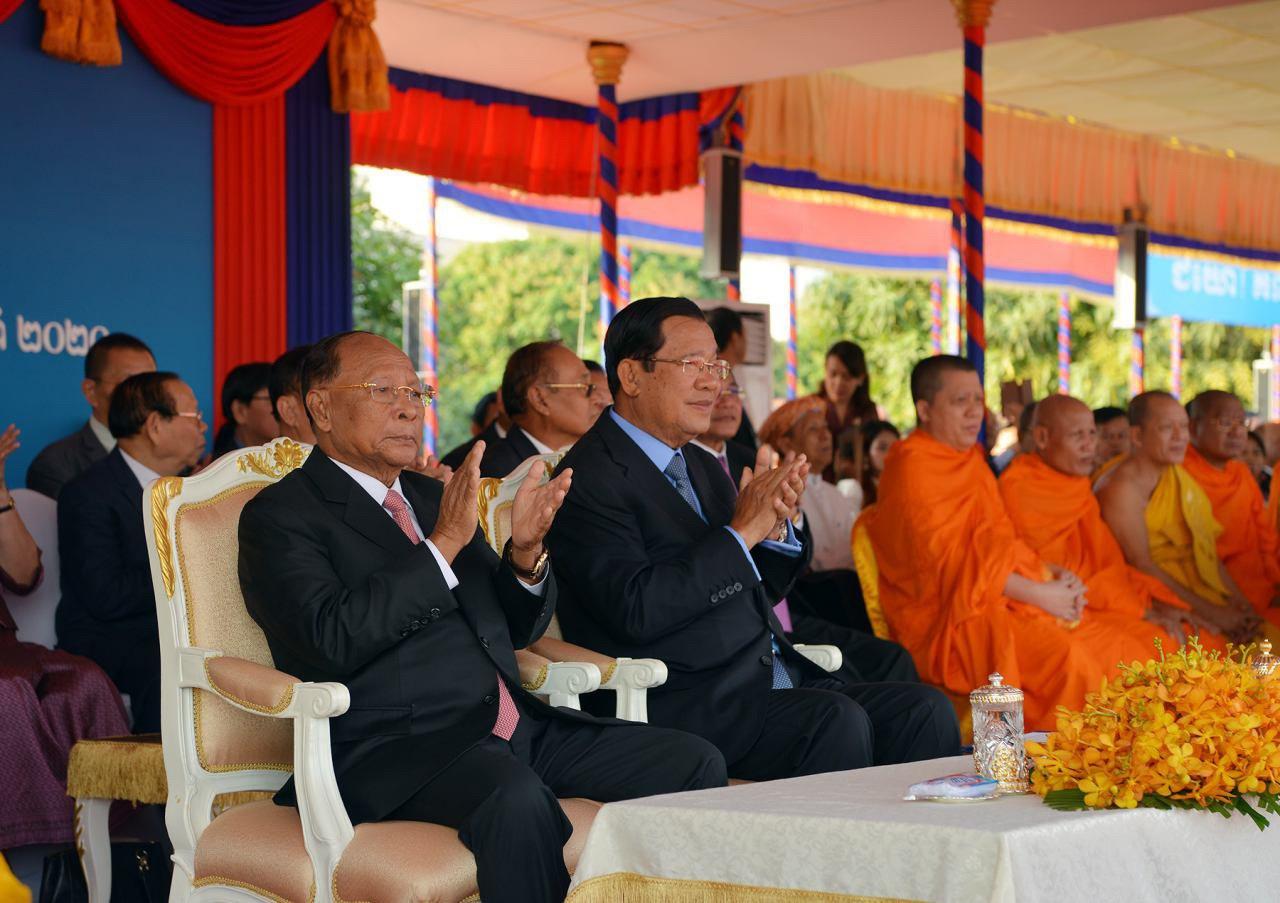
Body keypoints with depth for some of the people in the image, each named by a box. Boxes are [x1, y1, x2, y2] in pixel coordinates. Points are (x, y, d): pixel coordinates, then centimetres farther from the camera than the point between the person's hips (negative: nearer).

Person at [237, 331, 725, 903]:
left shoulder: (431, 495, 23)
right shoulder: (281, 515, 0)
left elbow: (516, 628, 24)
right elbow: (333, 641, -17)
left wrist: (526, 552, 2)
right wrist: (443, 543, -18)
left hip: (515, 726, 8)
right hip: (394, 746, -7)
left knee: (695, 764, -8)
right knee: (515, 795, -38)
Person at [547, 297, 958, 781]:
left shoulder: (701, 466, 20)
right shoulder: (591, 478, -8)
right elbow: (635, 609, -21)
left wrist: (776, 526, 1)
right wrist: (740, 532, -17)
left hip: (776, 681, 9)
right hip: (674, 705, -9)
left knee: (926, 709, -8)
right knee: (837, 720, -30)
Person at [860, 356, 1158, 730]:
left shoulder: (972, 458, 19)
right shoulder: (912, 467, -8)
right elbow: (949, 561, -15)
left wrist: (1052, 574, 1)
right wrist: (1038, 593, -15)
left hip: (1001, 601, 9)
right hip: (948, 617, -9)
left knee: (1126, 654, -9)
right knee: (1067, 660, -32)